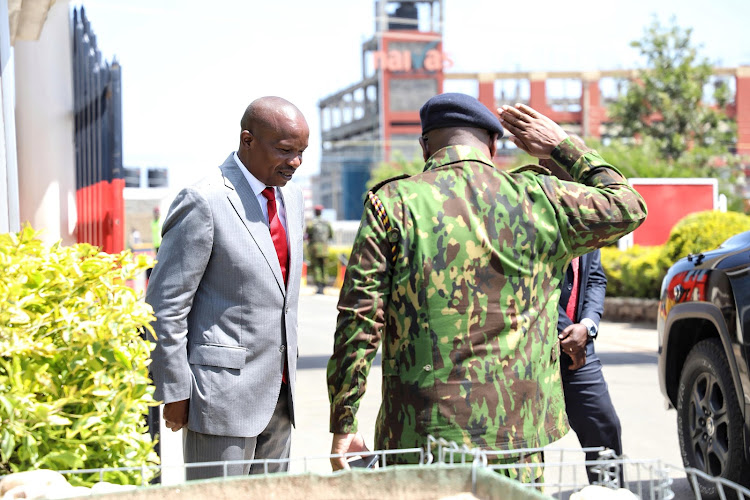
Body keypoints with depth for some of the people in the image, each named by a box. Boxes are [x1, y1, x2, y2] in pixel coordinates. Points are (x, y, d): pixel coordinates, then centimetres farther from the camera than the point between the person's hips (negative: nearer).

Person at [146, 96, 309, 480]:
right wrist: (175, 392, -12)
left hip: (278, 389, 8)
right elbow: (165, 305, -13)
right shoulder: (203, 203, -15)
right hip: (222, 389, -8)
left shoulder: (290, 195, 10)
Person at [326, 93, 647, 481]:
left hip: (420, 438, -1)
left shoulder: (393, 204, -3)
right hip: (517, 436, 2)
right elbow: (628, 208, 21)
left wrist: (343, 426, -1)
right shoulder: (539, 198, 3)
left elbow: (359, 320, -7)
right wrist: (562, 148, 25)